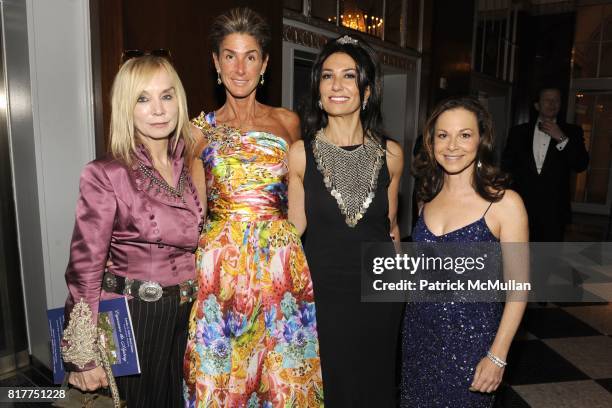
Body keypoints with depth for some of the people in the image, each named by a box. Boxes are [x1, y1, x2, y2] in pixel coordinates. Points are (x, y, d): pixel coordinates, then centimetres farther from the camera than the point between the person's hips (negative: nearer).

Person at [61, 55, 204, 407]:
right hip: (135, 317, -4)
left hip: (192, 314, 5)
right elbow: (85, 268, -13)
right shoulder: (106, 175, -13)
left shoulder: (193, 166, 2)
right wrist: (83, 355, -12)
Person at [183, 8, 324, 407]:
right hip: (221, 260, 0)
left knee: (282, 366, 11)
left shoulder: (288, 122, 6)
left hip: (281, 258, 1)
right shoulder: (201, 128, 4)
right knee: (221, 364, 11)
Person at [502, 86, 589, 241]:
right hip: (523, 207, 0)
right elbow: (507, 165, 9)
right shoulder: (519, 131, 8)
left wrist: (562, 138, -12)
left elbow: (581, 165, -3)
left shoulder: (572, 131, 8)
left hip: (554, 211, 0)